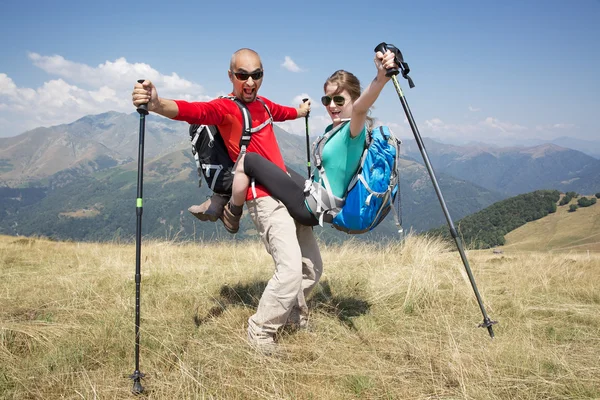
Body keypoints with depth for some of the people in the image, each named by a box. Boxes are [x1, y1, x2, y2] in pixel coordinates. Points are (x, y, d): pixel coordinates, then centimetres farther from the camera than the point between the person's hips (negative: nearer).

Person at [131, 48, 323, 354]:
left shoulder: (262, 104, 14)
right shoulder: (224, 108, -9)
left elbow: (284, 112, 38)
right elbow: (192, 110, -30)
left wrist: (302, 110, 58)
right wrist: (157, 103, -50)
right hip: (264, 200, -8)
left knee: (312, 268, 14)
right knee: (291, 270, -18)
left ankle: (293, 316, 40)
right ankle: (260, 331, 5)